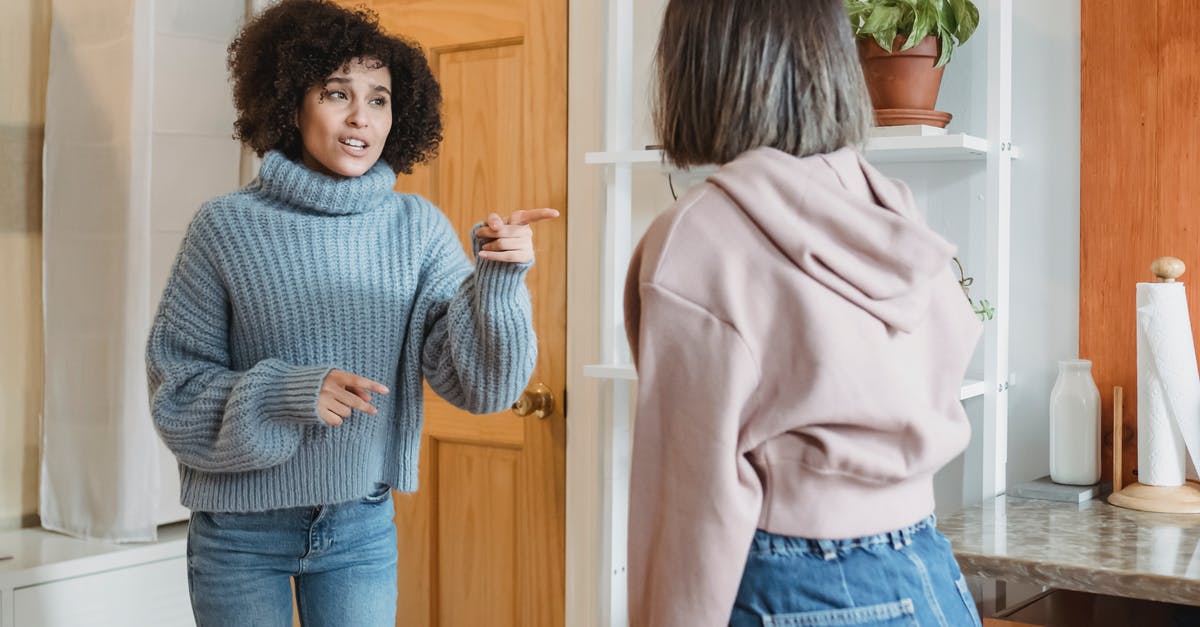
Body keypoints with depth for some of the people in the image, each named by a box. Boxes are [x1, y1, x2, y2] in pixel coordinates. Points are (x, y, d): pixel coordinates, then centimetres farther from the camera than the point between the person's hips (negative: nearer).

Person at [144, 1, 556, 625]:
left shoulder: (417, 227, -6)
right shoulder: (226, 226, -10)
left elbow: (475, 382, -11)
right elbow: (177, 385, -7)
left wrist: (499, 280, -28)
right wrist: (287, 393, -23)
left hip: (363, 524, 1)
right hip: (241, 530, -1)